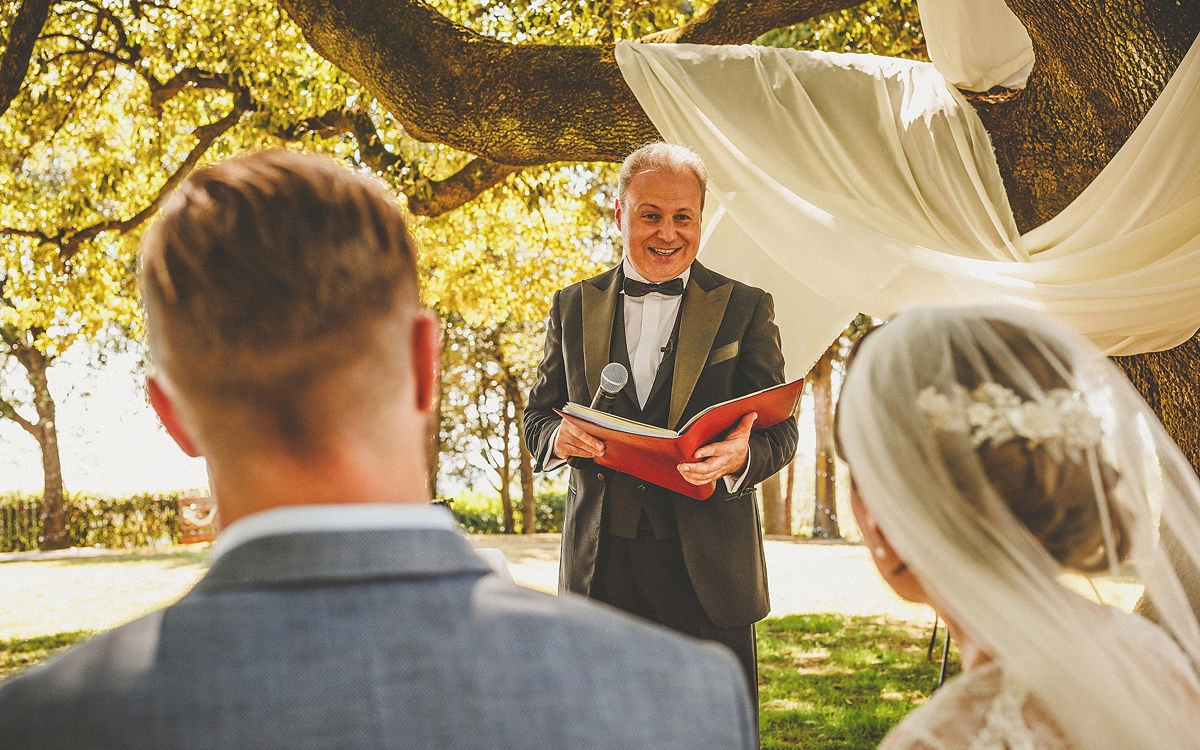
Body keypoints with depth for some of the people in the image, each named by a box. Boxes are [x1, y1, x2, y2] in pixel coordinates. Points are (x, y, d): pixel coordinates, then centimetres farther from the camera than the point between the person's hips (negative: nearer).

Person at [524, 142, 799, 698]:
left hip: (708, 569, -1)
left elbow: (779, 430, 2)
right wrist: (557, 437, -9)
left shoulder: (744, 308, 5)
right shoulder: (573, 306, 12)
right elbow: (538, 414, 15)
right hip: (601, 566, 2)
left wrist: (739, 457, -21)